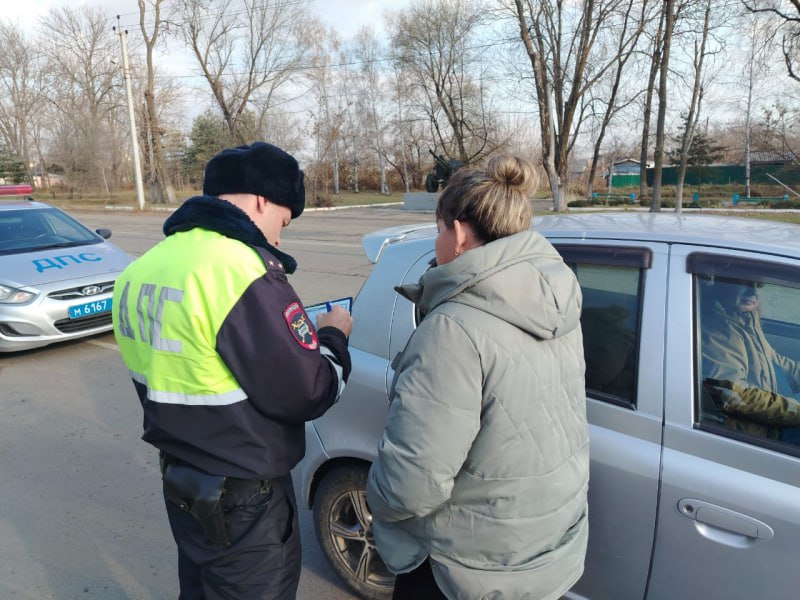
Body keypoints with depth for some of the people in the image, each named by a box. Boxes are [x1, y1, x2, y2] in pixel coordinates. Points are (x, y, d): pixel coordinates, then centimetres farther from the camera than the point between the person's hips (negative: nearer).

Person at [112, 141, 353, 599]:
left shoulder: (145, 268, 2)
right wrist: (333, 336, -4)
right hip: (243, 499, -7)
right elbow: (307, 394, -23)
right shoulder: (243, 270, -27)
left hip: (183, 480, 8)